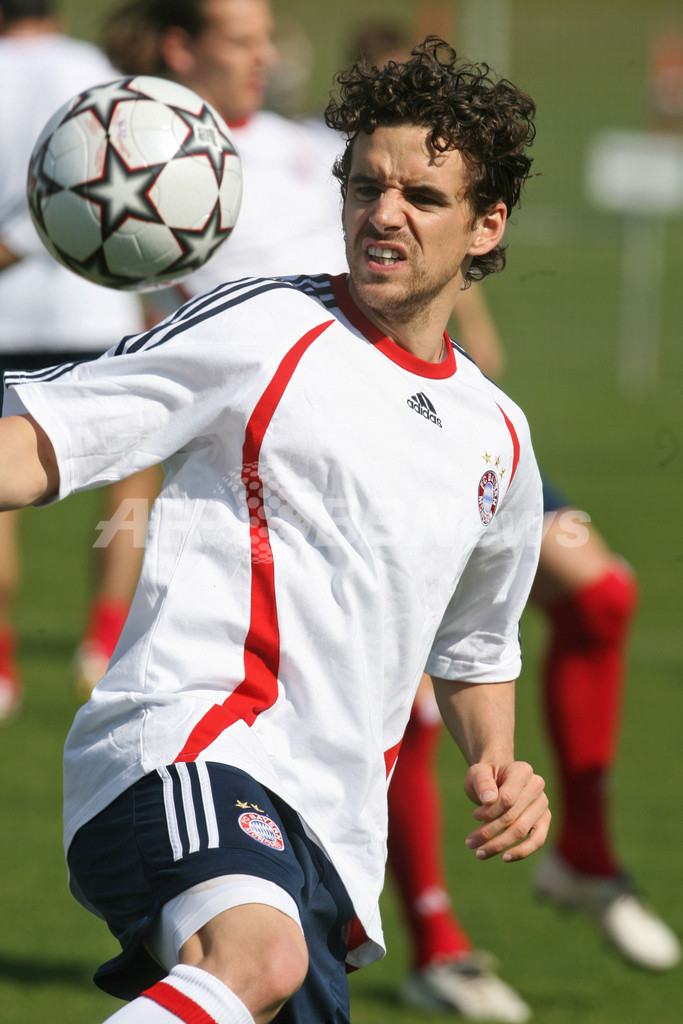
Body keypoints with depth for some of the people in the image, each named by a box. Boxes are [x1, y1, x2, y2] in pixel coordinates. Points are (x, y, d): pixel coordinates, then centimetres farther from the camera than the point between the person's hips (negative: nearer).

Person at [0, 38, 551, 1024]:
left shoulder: (497, 438, 20)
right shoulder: (259, 332, 3)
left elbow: (475, 647, 35)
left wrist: (498, 768, 17)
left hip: (333, 833, 7)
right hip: (188, 740, -7)